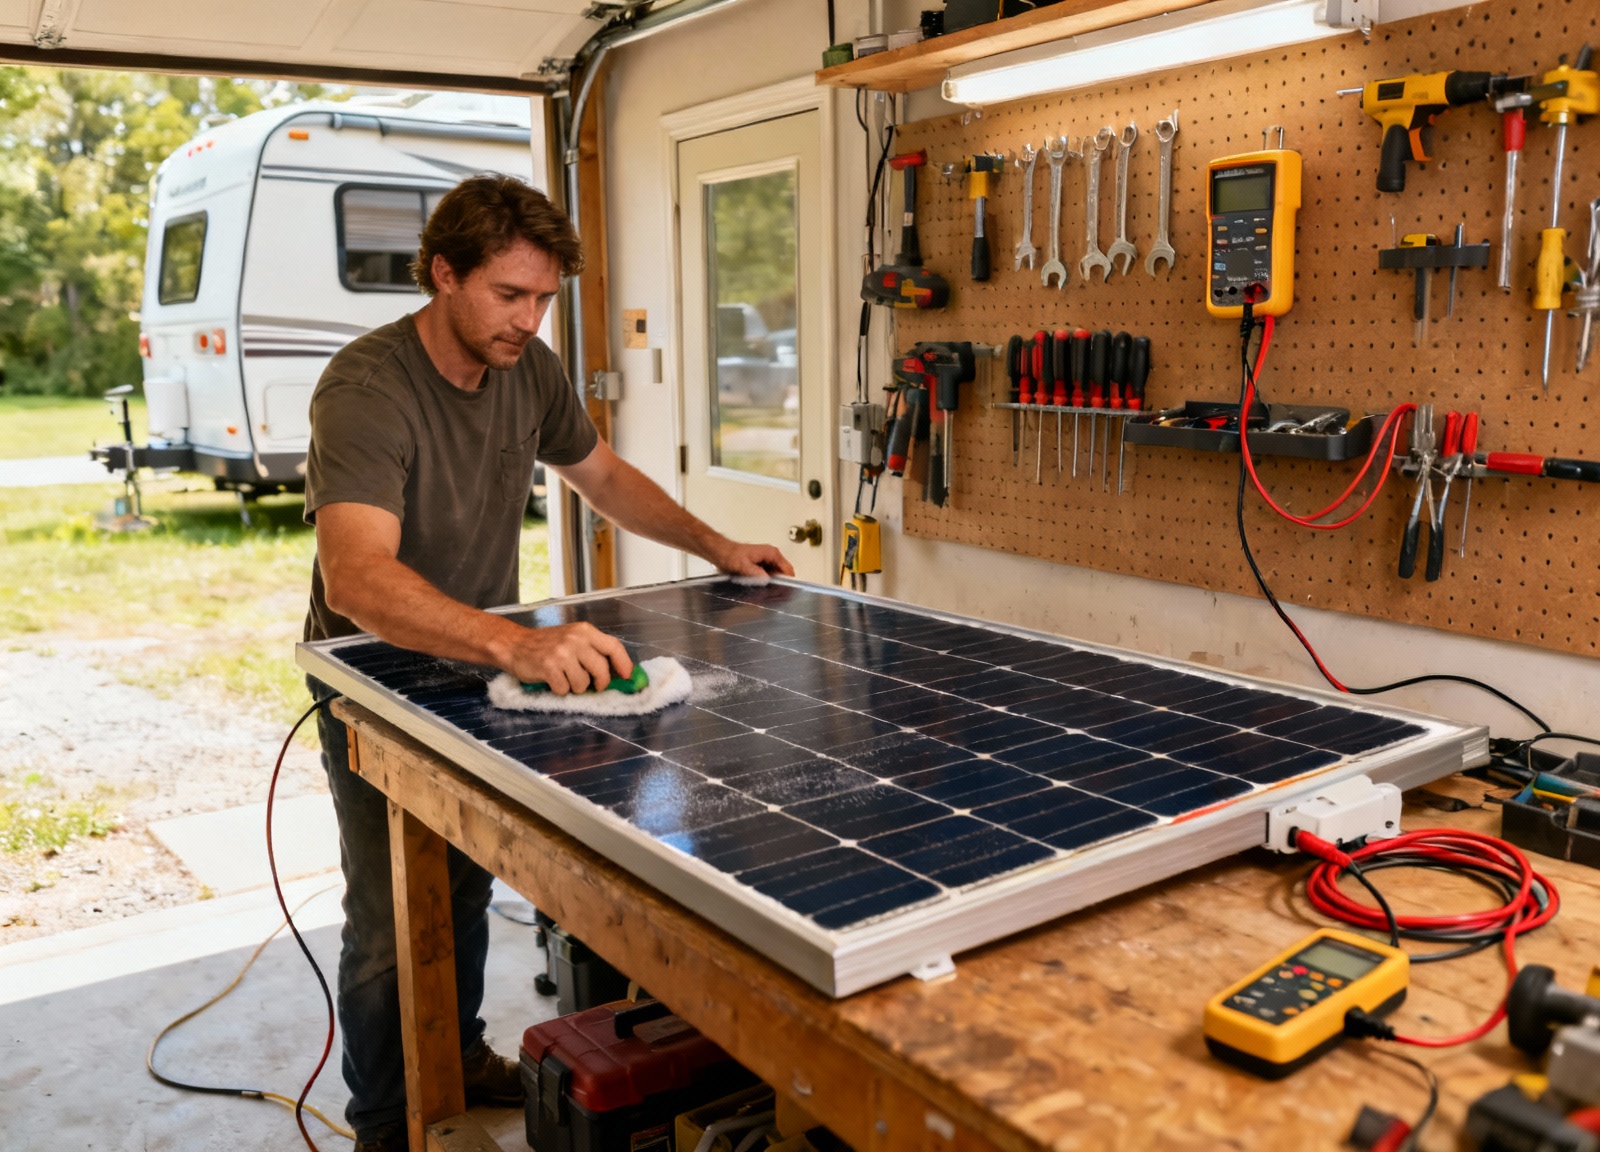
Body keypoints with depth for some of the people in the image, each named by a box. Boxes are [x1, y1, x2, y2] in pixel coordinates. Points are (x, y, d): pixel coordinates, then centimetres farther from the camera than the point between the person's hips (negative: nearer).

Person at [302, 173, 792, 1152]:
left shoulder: (528, 369, -8)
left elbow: (602, 472, 11)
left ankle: (460, 1056, 42)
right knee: (392, 922, 1)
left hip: (480, 661, 6)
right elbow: (356, 577, -46)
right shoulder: (366, 393, -31)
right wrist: (515, 642, -60)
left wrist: (716, 546, 2)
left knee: (468, 888, 19)